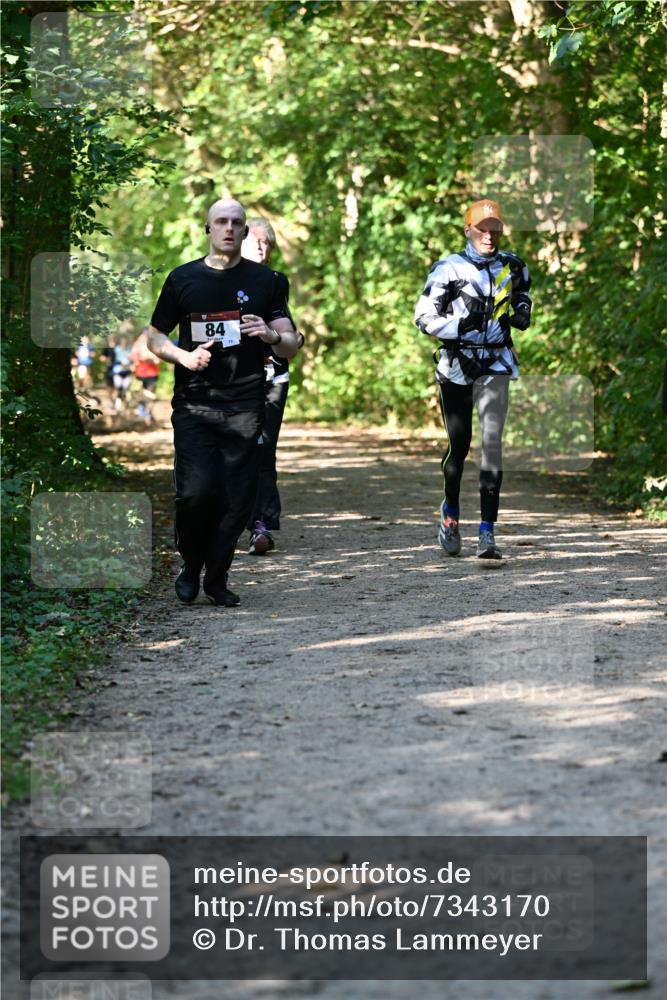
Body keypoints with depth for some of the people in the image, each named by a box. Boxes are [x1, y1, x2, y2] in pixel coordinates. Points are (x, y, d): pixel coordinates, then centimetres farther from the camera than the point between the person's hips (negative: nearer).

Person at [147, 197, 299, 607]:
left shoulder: (264, 281, 8)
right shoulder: (183, 279, 8)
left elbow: (292, 347, 8)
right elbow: (155, 337, 16)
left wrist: (272, 335, -15)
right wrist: (183, 356, -5)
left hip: (245, 407, 1)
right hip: (194, 404, -1)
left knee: (238, 499, -3)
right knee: (196, 492, -12)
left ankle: (217, 579, 14)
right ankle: (191, 566, 13)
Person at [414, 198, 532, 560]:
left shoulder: (512, 267, 7)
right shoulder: (450, 269, -4)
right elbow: (424, 317, -6)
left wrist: (522, 311, 6)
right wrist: (460, 325, -22)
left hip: (496, 364, 1)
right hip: (457, 363, -1)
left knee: (492, 442, -13)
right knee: (459, 444, 6)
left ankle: (488, 532, -15)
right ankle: (450, 511, 35)